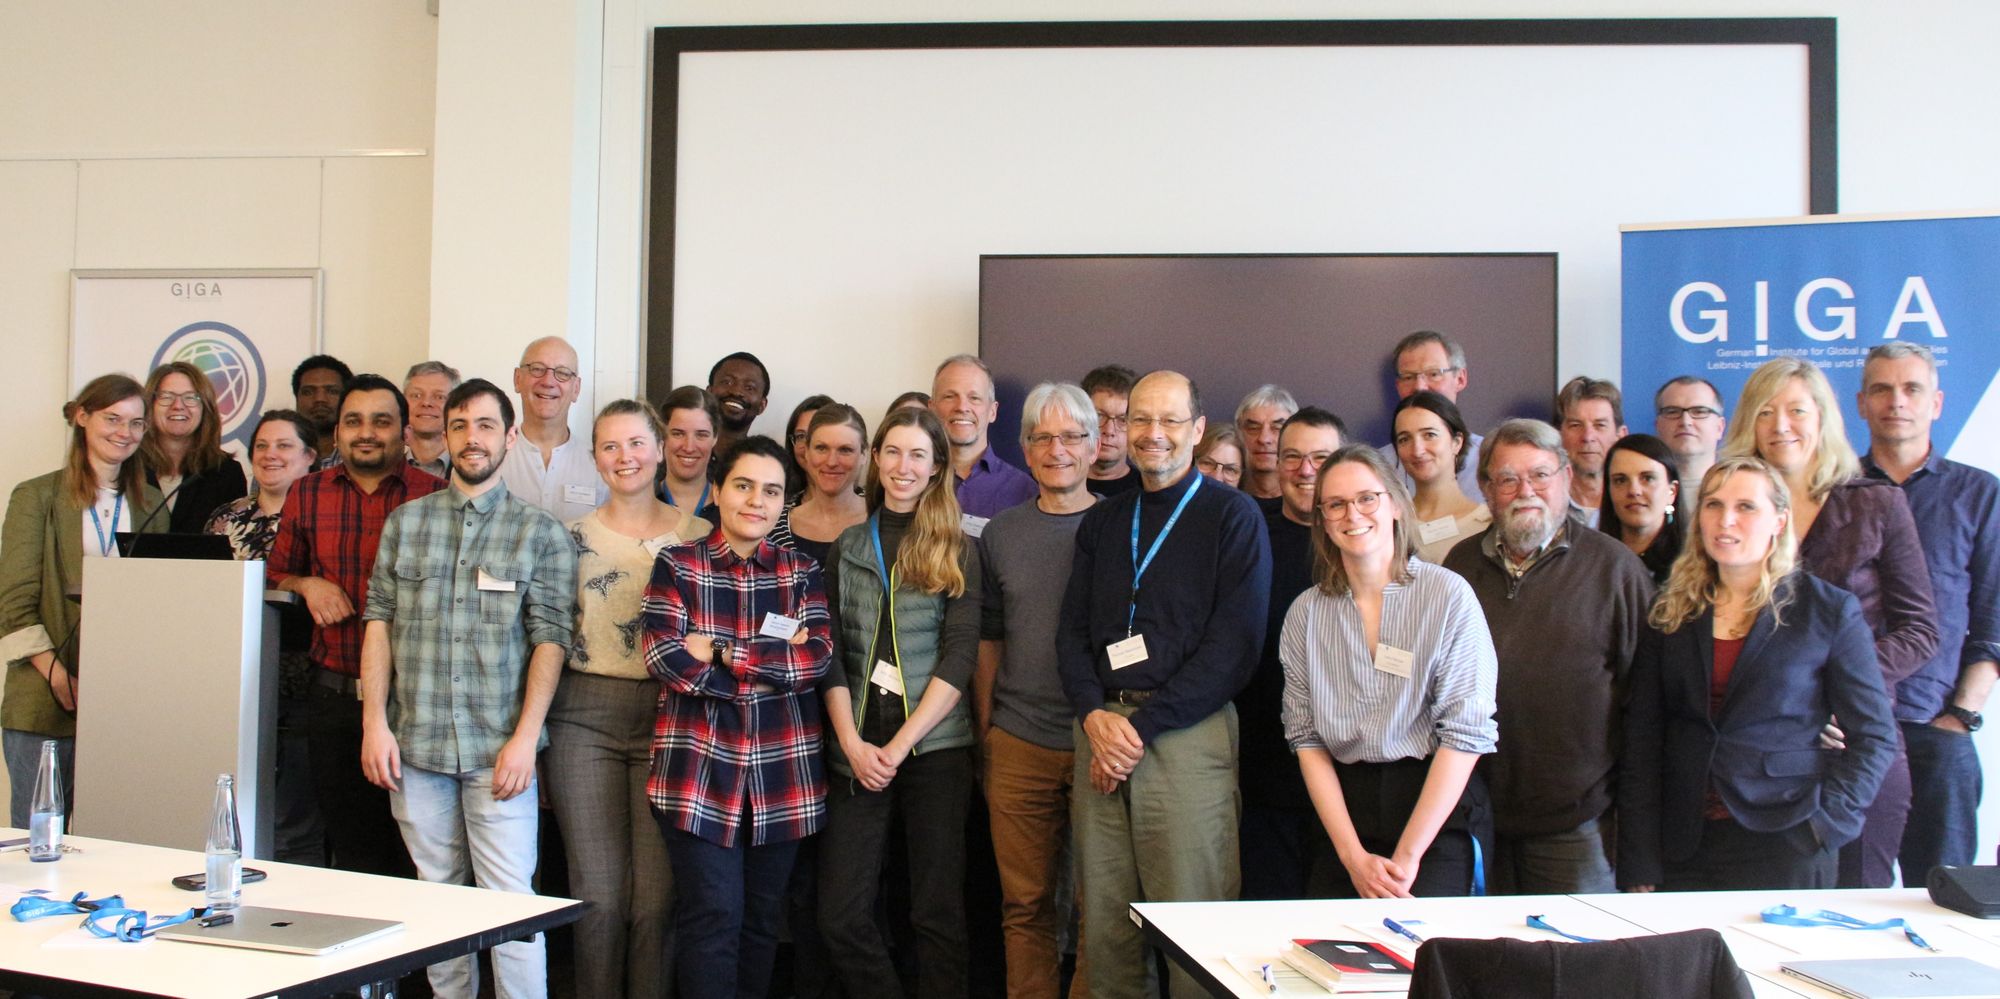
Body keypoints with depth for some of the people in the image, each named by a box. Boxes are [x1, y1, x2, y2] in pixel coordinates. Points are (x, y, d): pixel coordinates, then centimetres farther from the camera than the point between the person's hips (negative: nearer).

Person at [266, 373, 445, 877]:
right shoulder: (306, 494, 10)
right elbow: (274, 575, 22)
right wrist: (307, 585, 1)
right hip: (334, 696, 3)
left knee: (414, 853, 2)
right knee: (350, 847, 12)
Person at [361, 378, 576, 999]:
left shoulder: (540, 532, 2)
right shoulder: (406, 522, 11)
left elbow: (550, 639, -3)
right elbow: (379, 622, 8)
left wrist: (525, 738, -11)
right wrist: (375, 722, 0)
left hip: (498, 748, -3)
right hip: (416, 744, 3)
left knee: (511, 899, -5)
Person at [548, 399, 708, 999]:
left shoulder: (695, 536, 6)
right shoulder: (573, 537, 7)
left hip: (668, 718, 0)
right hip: (585, 719, 0)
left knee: (656, 897, -2)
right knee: (599, 897, 0)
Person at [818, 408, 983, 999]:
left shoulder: (957, 551, 4)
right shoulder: (847, 547, 12)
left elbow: (959, 655, -4)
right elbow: (830, 654, 7)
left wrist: (901, 744, -11)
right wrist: (852, 743, -6)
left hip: (935, 745, -2)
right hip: (857, 751, 2)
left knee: (938, 913, 2)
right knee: (841, 916, -1)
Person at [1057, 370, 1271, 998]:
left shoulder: (1232, 517, 1)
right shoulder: (1102, 521, 17)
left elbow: (1235, 644, -8)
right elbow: (1072, 630, 15)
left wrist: (1143, 728, -12)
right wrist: (1094, 716, -4)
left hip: (1186, 733, -4)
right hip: (1101, 728, 5)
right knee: (1103, 919, 6)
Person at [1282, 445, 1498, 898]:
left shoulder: (1448, 595, -5)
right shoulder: (1307, 613, 4)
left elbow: (1466, 733, -9)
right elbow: (1307, 739, 2)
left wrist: (1407, 856, -12)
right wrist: (1353, 856, -7)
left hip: (1440, 812, -3)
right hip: (1349, 811, 3)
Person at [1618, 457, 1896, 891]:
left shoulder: (1831, 611, 1)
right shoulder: (1670, 612, 7)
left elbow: (1874, 736, 2)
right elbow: (1642, 741, 3)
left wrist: (1826, 822, -12)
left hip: (1785, 851, -2)